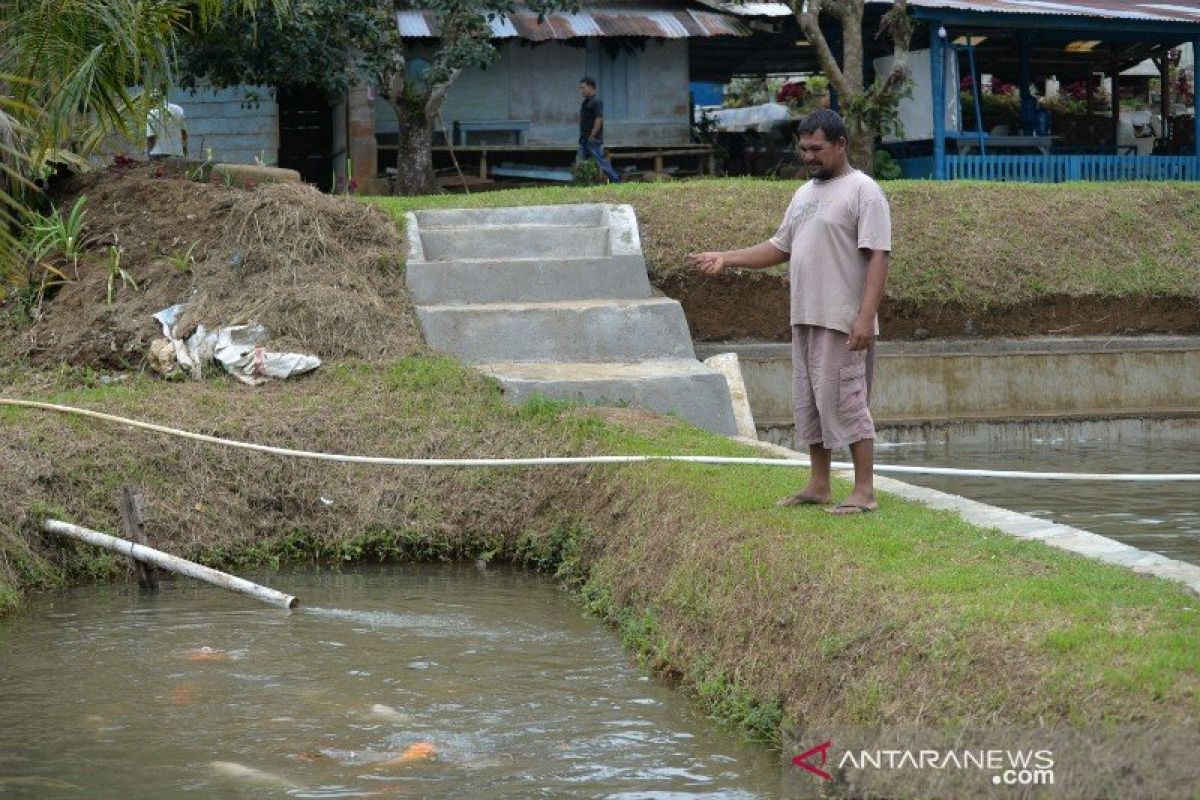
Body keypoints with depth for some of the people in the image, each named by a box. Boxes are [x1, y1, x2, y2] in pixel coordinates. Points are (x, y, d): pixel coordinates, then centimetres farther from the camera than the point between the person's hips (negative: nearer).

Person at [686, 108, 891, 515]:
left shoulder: (863, 191, -10)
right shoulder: (804, 194, 17)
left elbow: (878, 256, -16)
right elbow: (779, 248, 24)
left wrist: (866, 316, -24)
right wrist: (726, 258, 13)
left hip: (842, 323, -9)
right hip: (804, 319, 9)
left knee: (844, 401, -9)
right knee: (810, 403, 13)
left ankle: (864, 491, -6)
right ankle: (819, 486, 21)